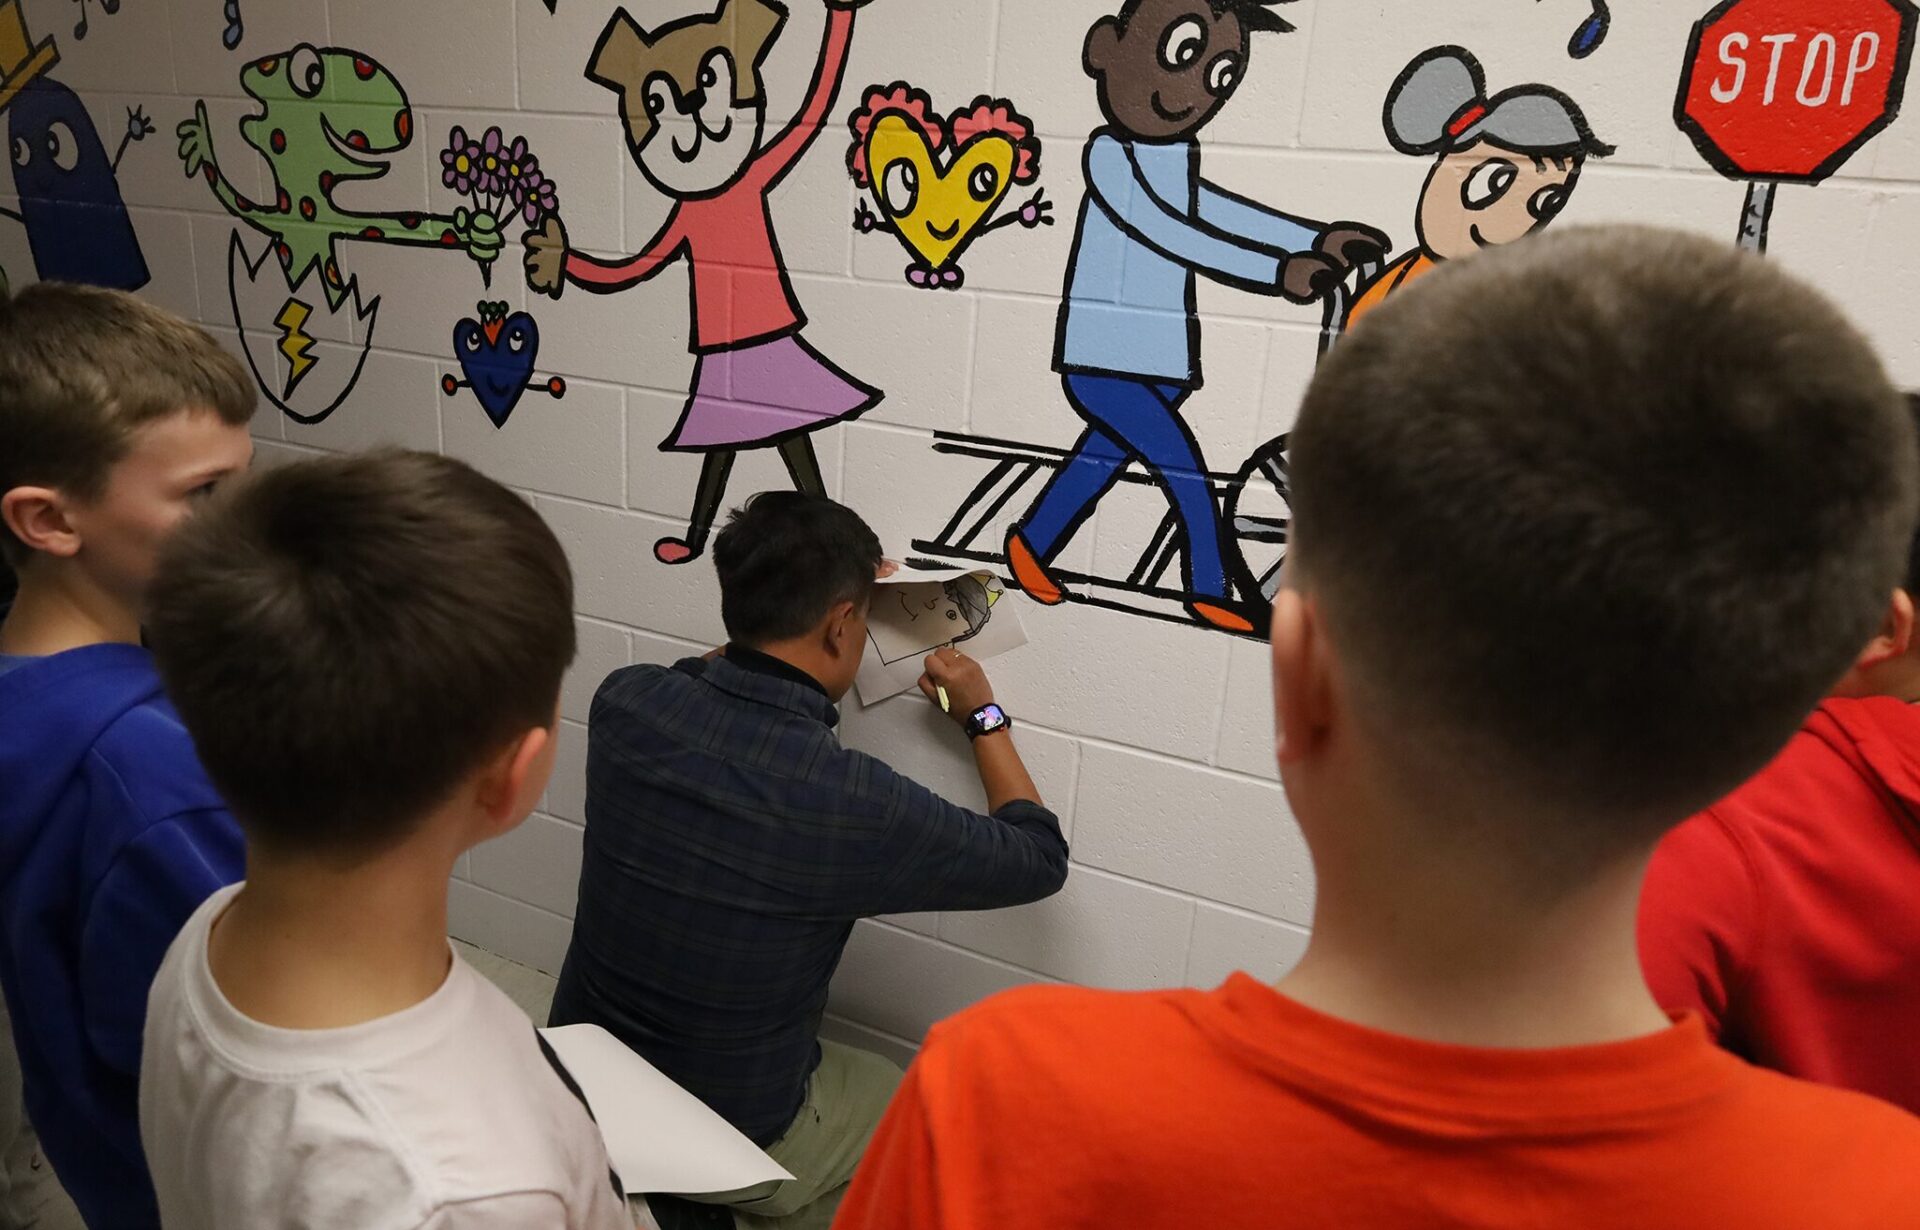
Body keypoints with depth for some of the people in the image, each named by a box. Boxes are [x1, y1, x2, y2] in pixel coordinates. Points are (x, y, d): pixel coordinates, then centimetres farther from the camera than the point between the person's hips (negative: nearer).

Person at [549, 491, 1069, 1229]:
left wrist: (809, 591, 12)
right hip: (726, 1140, -5)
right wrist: (983, 715, 0)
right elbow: (1040, 858, -12)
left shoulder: (624, 702, -17)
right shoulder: (849, 802, -32)